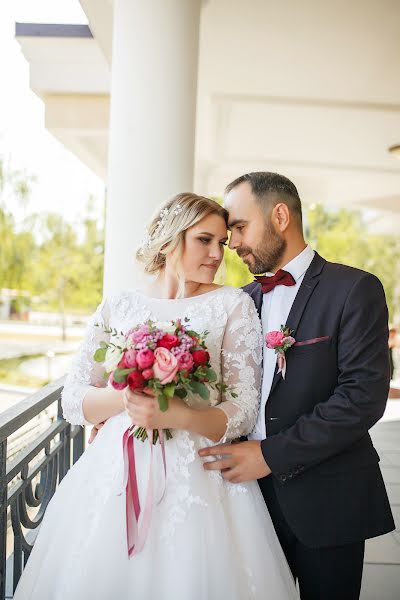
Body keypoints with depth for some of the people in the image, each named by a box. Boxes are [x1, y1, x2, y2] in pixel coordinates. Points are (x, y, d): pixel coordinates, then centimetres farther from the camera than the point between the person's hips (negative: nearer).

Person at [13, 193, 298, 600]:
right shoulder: (116, 308, 6)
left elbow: (243, 411, -5)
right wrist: (125, 397, -16)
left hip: (199, 478, -2)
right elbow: (73, 402, 4)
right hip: (116, 474, 2)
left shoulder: (233, 305, -1)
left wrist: (176, 414, -23)